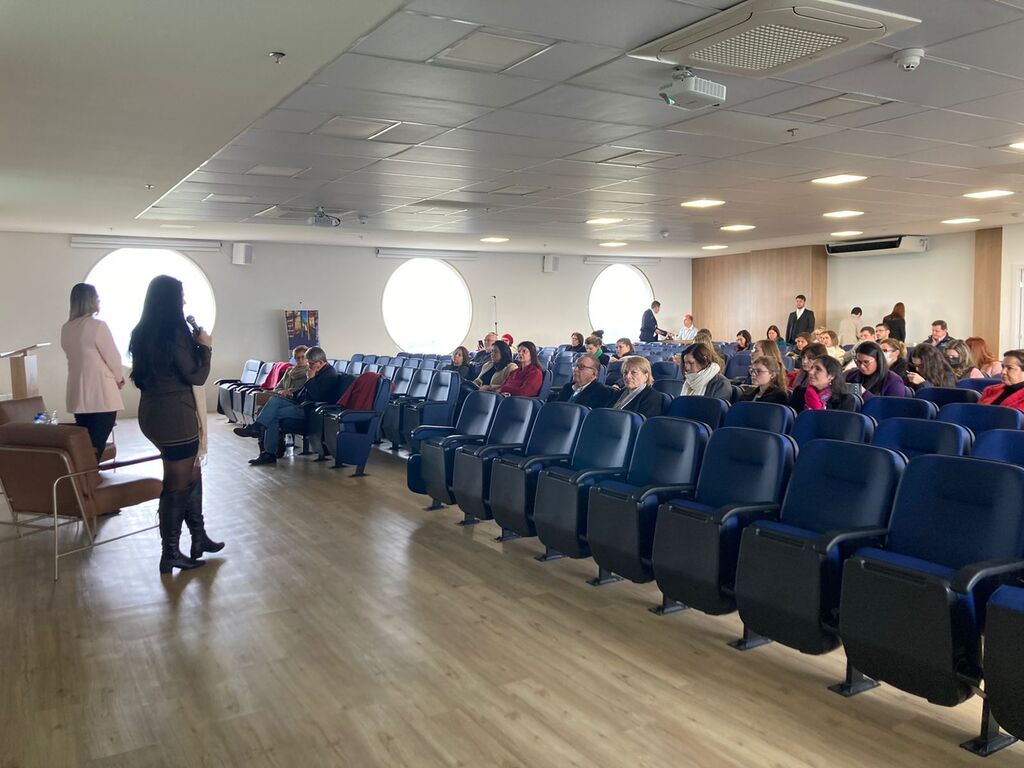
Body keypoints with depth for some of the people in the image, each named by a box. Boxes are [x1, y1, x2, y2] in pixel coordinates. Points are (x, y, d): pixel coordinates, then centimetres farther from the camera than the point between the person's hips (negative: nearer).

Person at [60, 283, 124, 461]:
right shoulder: (97, 326, -13)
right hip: (101, 396, -7)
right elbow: (113, 357, -9)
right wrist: (119, 378, 10)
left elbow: (77, 357, 15)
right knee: (96, 446, -3)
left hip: (78, 395, 7)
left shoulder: (66, 329, 8)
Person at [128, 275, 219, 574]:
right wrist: (205, 347, 0)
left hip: (153, 412, 9)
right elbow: (196, 376, -14)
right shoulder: (175, 331, -18)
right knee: (177, 485, 2)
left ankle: (199, 538, 28)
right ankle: (170, 555, 13)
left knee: (191, 474, 19)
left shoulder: (143, 331, 8)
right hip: (174, 415, -9)